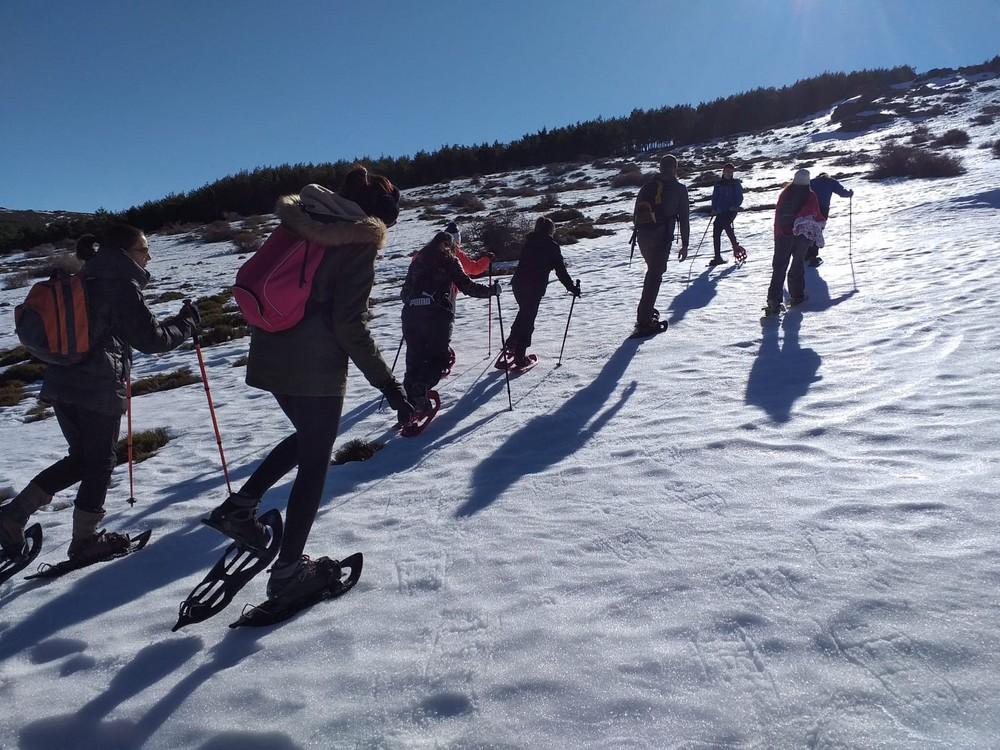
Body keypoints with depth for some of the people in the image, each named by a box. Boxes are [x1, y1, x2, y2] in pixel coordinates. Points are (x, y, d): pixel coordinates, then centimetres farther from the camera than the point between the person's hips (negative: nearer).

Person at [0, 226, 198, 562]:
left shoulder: (86, 280, 16)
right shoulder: (122, 285, -11)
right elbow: (151, 339, -11)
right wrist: (186, 322, 2)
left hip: (61, 383, 8)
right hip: (98, 389, -8)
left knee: (79, 458, 21)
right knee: (99, 463, 7)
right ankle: (85, 541, 18)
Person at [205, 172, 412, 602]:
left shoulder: (299, 225, 11)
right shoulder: (358, 244, -11)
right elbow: (350, 326, -17)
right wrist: (387, 383, -13)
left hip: (269, 356, 8)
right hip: (315, 367, -7)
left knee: (306, 439, 27)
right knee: (314, 463, 7)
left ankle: (240, 505, 20)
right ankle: (289, 570, 16)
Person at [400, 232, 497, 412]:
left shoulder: (418, 260, 21)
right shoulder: (449, 260, 10)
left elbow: (405, 291, 23)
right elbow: (467, 286, 2)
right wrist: (492, 289, 15)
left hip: (411, 314, 4)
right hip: (438, 314, -4)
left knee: (414, 359, 12)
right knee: (438, 358, 4)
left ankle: (408, 399, 0)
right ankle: (420, 391, -20)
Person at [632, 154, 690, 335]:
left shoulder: (647, 186, 15)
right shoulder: (679, 189, 3)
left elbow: (636, 213, 14)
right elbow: (684, 218, 2)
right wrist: (684, 244, 6)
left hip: (643, 236, 5)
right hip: (662, 237, -5)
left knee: (653, 271, 25)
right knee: (655, 275, -4)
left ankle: (646, 309, 27)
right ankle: (644, 321, -10)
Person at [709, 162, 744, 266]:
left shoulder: (736, 183, 6)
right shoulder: (718, 184, 13)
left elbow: (740, 197, 3)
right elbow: (714, 197, 14)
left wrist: (735, 206, -15)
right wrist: (714, 209, -1)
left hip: (732, 210, -4)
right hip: (721, 211, 4)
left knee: (726, 224, -30)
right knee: (716, 231, -5)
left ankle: (735, 246, -12)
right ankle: (717, 257, 0)